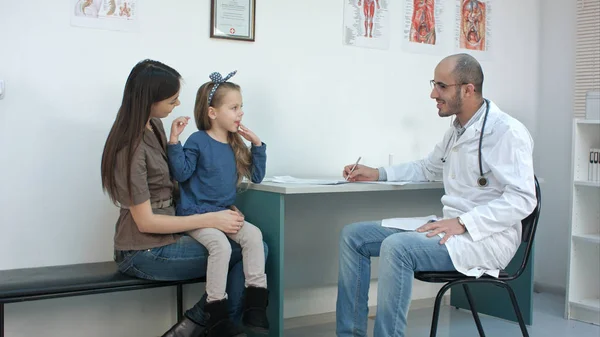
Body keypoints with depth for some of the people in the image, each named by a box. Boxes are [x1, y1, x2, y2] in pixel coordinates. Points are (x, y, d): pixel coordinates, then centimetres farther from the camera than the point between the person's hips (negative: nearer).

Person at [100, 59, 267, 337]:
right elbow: (145, 221, -18)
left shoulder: (155, 125, 7)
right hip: (145, 253, -8)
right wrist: (210, 220, -19)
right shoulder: (131, 149, -19)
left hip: (167, 235, 8)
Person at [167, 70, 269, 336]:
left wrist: (257, 144, 4)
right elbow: (181, 174, -13)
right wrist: (174, 141, -22)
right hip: (196, 215, -6)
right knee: (221, 245, -31)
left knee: (254, 235, -20)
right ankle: (217, 312, -19)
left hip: (225, 213, 6)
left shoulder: (236, 145, 10)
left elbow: (256, 177, 13)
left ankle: (256, 302, -15)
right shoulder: (198, 141, -6)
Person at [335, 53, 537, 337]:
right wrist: (378, 174, 21)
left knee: (396, 247, -33)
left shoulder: (507, 132, -13)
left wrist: (463, 223, -26)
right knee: (352, 236, 1)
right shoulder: (456, 131, 16)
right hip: (452, 227, 9)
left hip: (486, 238, -9)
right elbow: (427, 168, 32)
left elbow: (522, 199, -20)